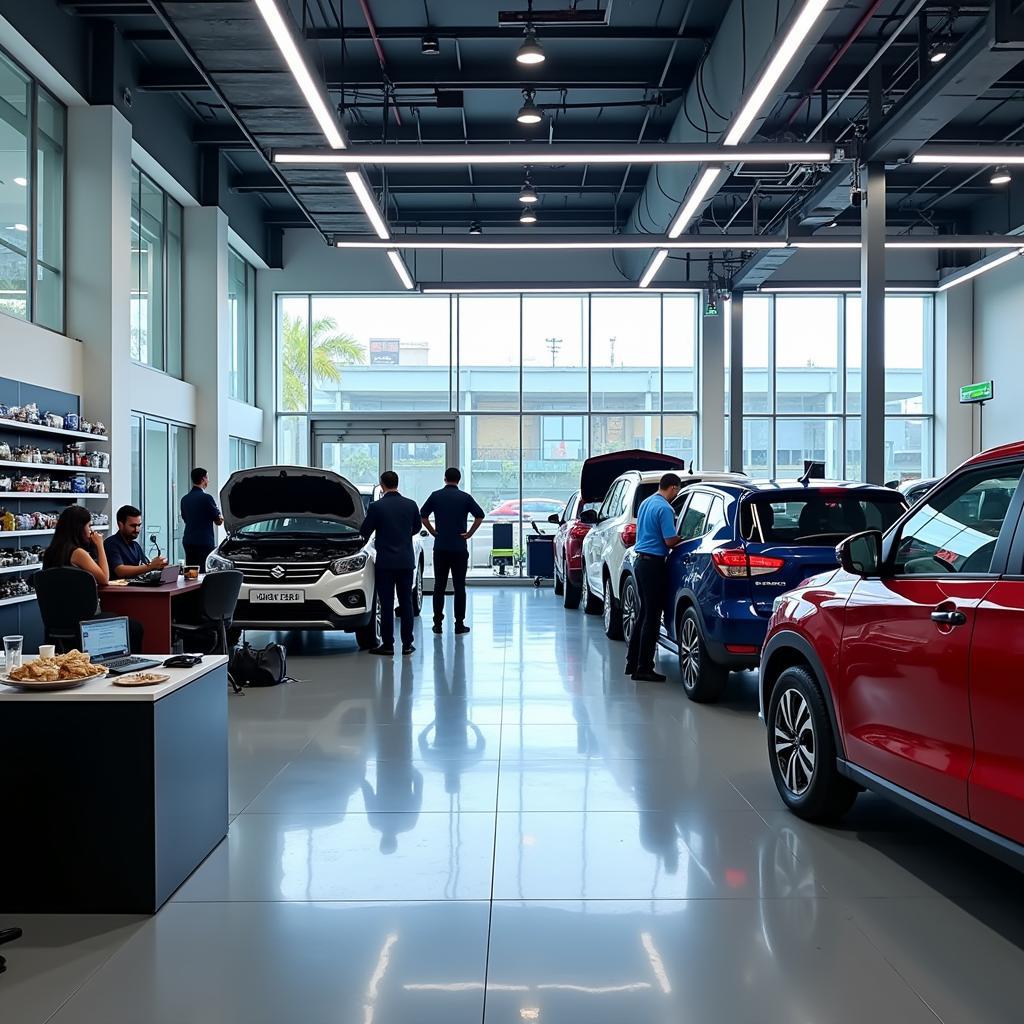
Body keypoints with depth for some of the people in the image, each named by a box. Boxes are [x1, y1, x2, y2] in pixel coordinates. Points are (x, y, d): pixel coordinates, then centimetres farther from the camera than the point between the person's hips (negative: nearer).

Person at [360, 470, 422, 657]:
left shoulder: (376, 506, -11)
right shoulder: (411, 505, 0)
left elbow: (364, 532, -3)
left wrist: (379, 536, 19)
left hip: (385, 562, -3)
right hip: (407, 561, 3)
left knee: (386, 604, 3)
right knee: (406, 603, 9)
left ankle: (387, 645, 5)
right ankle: (407, 644, 12)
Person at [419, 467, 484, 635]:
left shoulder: (436, 496, 2)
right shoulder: (465, 497, -2)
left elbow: (423, 515, 0)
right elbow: (479, 516, -8)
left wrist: (433, 532, 7)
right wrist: (469, 533, -1)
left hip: (440, 547, 1)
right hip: (459, 548, -1)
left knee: (439, 586, 7)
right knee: (459, 587, 3)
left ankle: (438, 623, 7)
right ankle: (459, 624, 4)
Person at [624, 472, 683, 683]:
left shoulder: (645, 503, 13)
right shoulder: (664, 508, -15)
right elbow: (670, 541, -19)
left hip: (641, 560, 9)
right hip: (654, 563, -9)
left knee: (644, 612, 16)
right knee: (652, 616, -4)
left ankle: (633, 662, 20)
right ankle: (644, 668, -1)